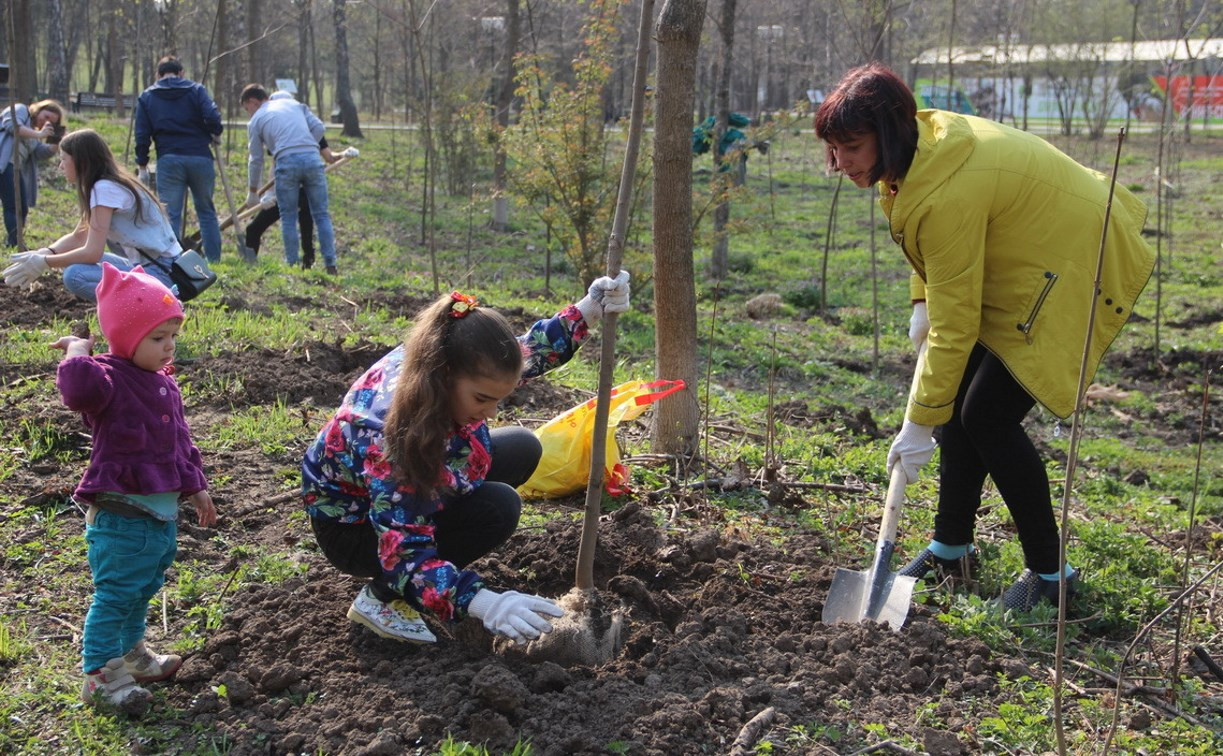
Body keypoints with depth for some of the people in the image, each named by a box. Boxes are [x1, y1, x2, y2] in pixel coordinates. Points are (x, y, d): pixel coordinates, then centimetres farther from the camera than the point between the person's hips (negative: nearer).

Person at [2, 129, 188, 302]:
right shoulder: (113, 184, 13)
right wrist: (44, 253, 1)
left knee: (75, 275, -22)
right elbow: (78, 237, 18)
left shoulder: (106, 189, -14)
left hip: (161, 274, -10)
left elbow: (92, 252, -18)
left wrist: (43, 263, -9)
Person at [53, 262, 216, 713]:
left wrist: (196, 487, 24)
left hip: (162, 512, 9)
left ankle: (131, 653, 40)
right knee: (115, 593, -3)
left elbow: (182, 441, 21)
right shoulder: (108, 379, -17)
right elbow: (78, 387, -44)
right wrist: (78, 351, -28)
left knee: (142, 590, 23)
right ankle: (100, 675, 7)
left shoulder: (164, 383, 11)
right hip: (121, 514, -9)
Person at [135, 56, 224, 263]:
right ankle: (214, 260, 11)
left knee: (171, 214, 1)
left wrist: (142, 166, 12)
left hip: (168, 160, 0)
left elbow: (142, 135, 8)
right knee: (206, 211, 11)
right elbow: (212, 117, -6)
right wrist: (215, 134, 13)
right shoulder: (196, 89, 10)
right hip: (200, 157, 0)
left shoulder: (146, 97, 13)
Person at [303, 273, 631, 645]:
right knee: (497, 507, -26)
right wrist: (485, 603, -58)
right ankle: (381, 597, -10)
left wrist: (590, 309, -14)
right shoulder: (389, 437, -42)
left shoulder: (440, 360, -20)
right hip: (352, 527, -8)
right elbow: (405, 556, -43)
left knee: (522, 449, 2)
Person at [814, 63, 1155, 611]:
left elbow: (955, 325, -29)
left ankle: (1049, 572, 1)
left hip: (1072, 270, -10)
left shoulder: (947, 194, -34)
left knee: (987, 415, -13)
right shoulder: (924, 137, -7)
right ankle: (951, 546, 22)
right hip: (1027, 258, 10)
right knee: (960, 397, 8)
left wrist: (919, 426, -22)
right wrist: (921, 303, 4)